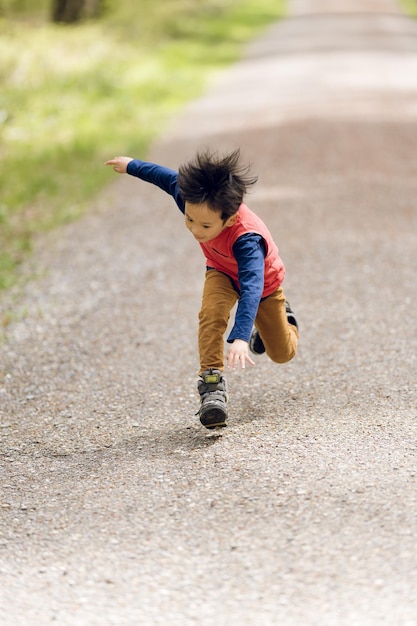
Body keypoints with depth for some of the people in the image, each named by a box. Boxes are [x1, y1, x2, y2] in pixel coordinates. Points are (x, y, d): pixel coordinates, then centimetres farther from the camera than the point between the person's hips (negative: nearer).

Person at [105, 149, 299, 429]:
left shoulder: (246, 238, -48)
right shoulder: (194, 201, -33)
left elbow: (252, 288, -58)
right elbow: (169, 178, -11)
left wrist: (239, 338, -71)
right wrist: (132, 165, 6)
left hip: (263, 282, -3)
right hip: (223, 273, 3)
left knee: (282, 353, 8)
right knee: (211, 312, -33)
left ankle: (284, 319, 41)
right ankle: (212, 382, -30)